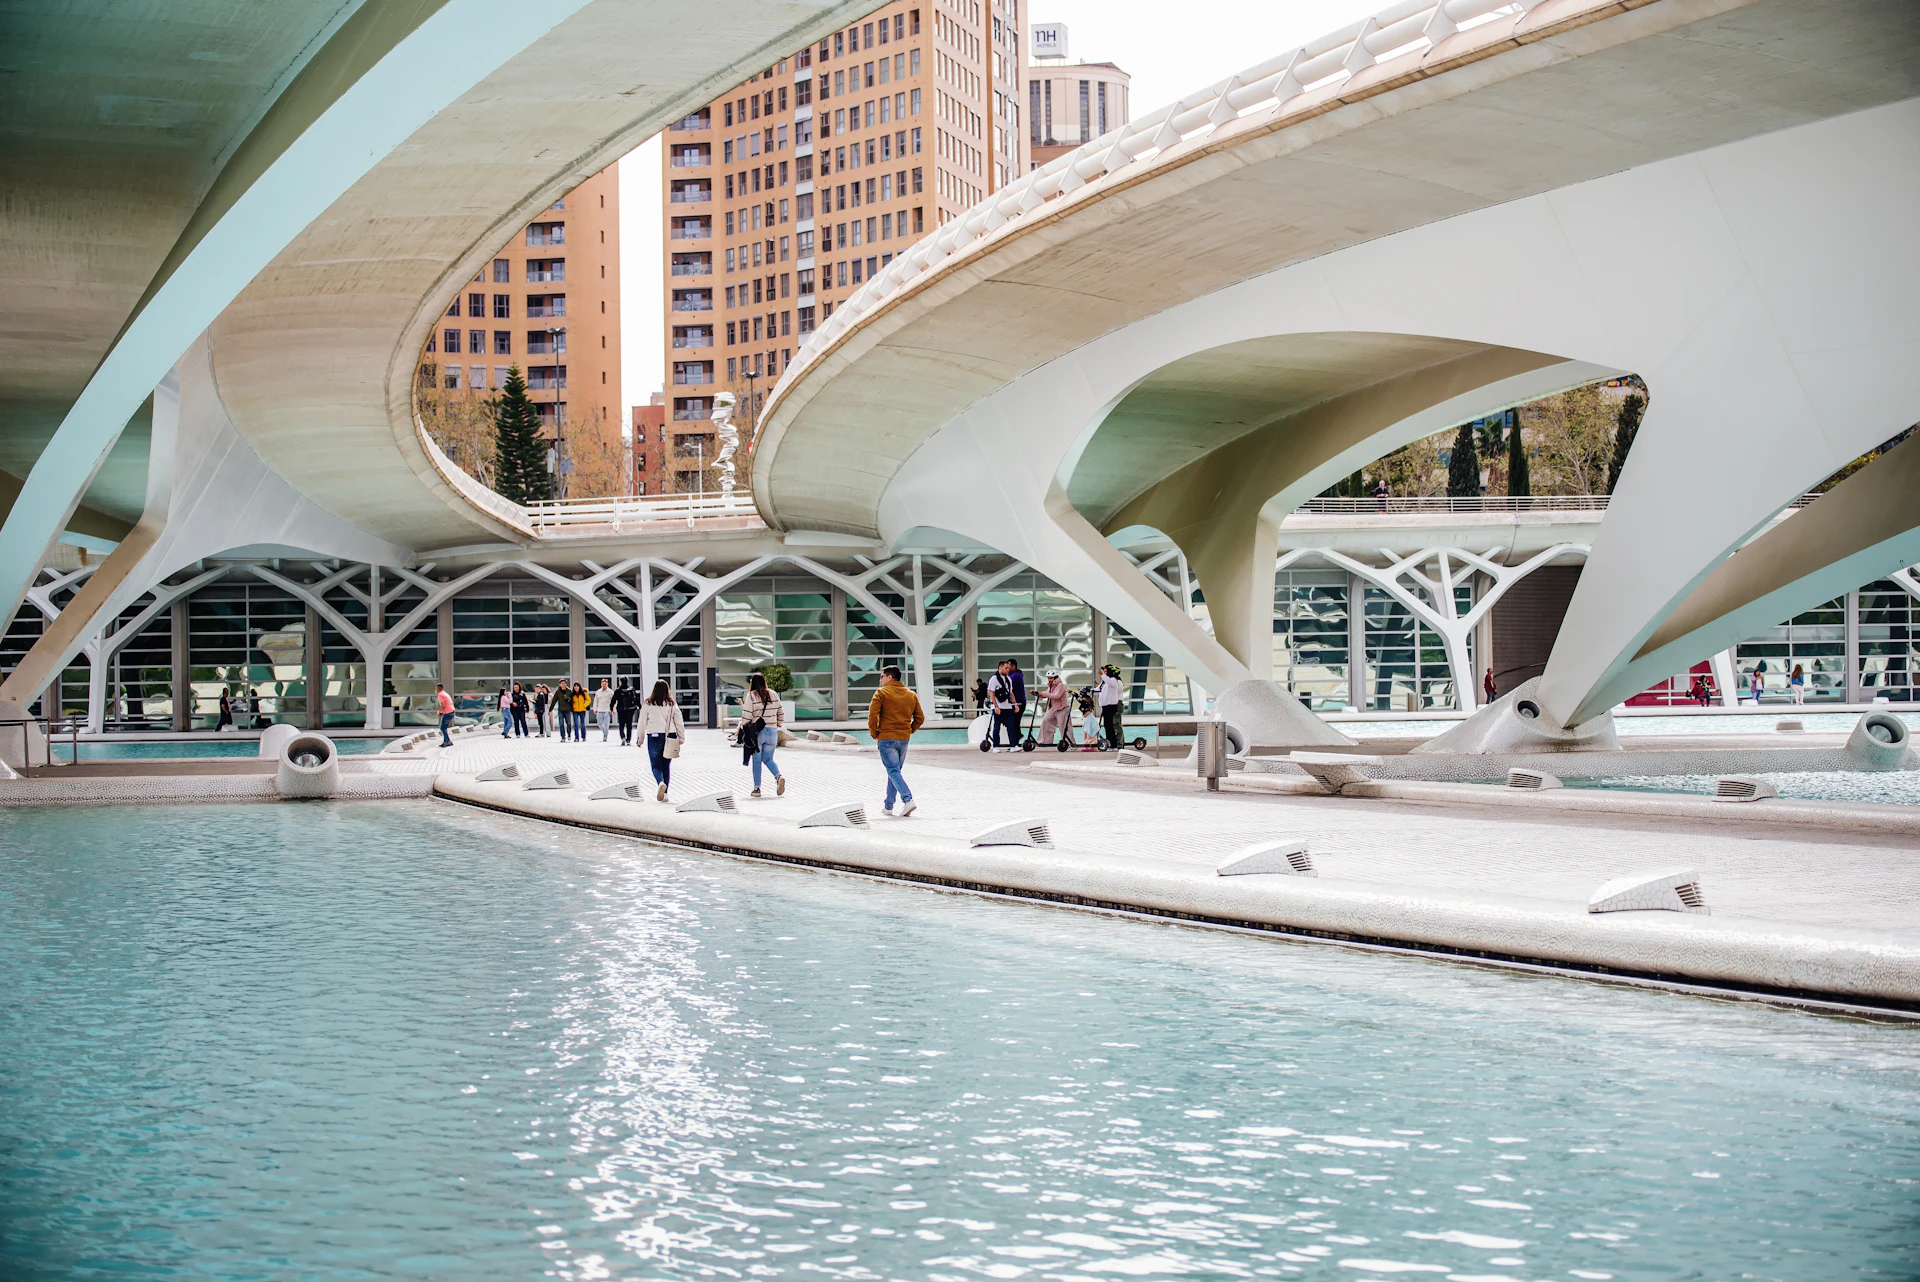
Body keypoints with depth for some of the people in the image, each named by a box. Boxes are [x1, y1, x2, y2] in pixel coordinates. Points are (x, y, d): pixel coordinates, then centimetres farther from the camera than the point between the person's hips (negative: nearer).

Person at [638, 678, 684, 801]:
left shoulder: (648, 704, -2)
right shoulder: (672, 704, 2)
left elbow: (642, 722, 1)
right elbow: (679, 722, 3)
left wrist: (640, 739, 9)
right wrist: (681, 738, 11)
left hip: (654, 737, -2)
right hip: (670, 736, 2)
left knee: (656, 765, 3)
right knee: (666, 766, 12)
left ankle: (661, 782, -26)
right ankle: (664, 792, 13)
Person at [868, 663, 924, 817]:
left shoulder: (881, 693, -5)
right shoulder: (911, 695, 11)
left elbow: (872, 715, -12)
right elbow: (920, 718, 9)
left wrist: (874, 734, -1)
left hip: (886, 739, -5)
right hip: (904, 739, 5)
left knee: (893, 771, -7)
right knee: (895, 771, 17)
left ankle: (908, 800, -26)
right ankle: (889, 806, 22)